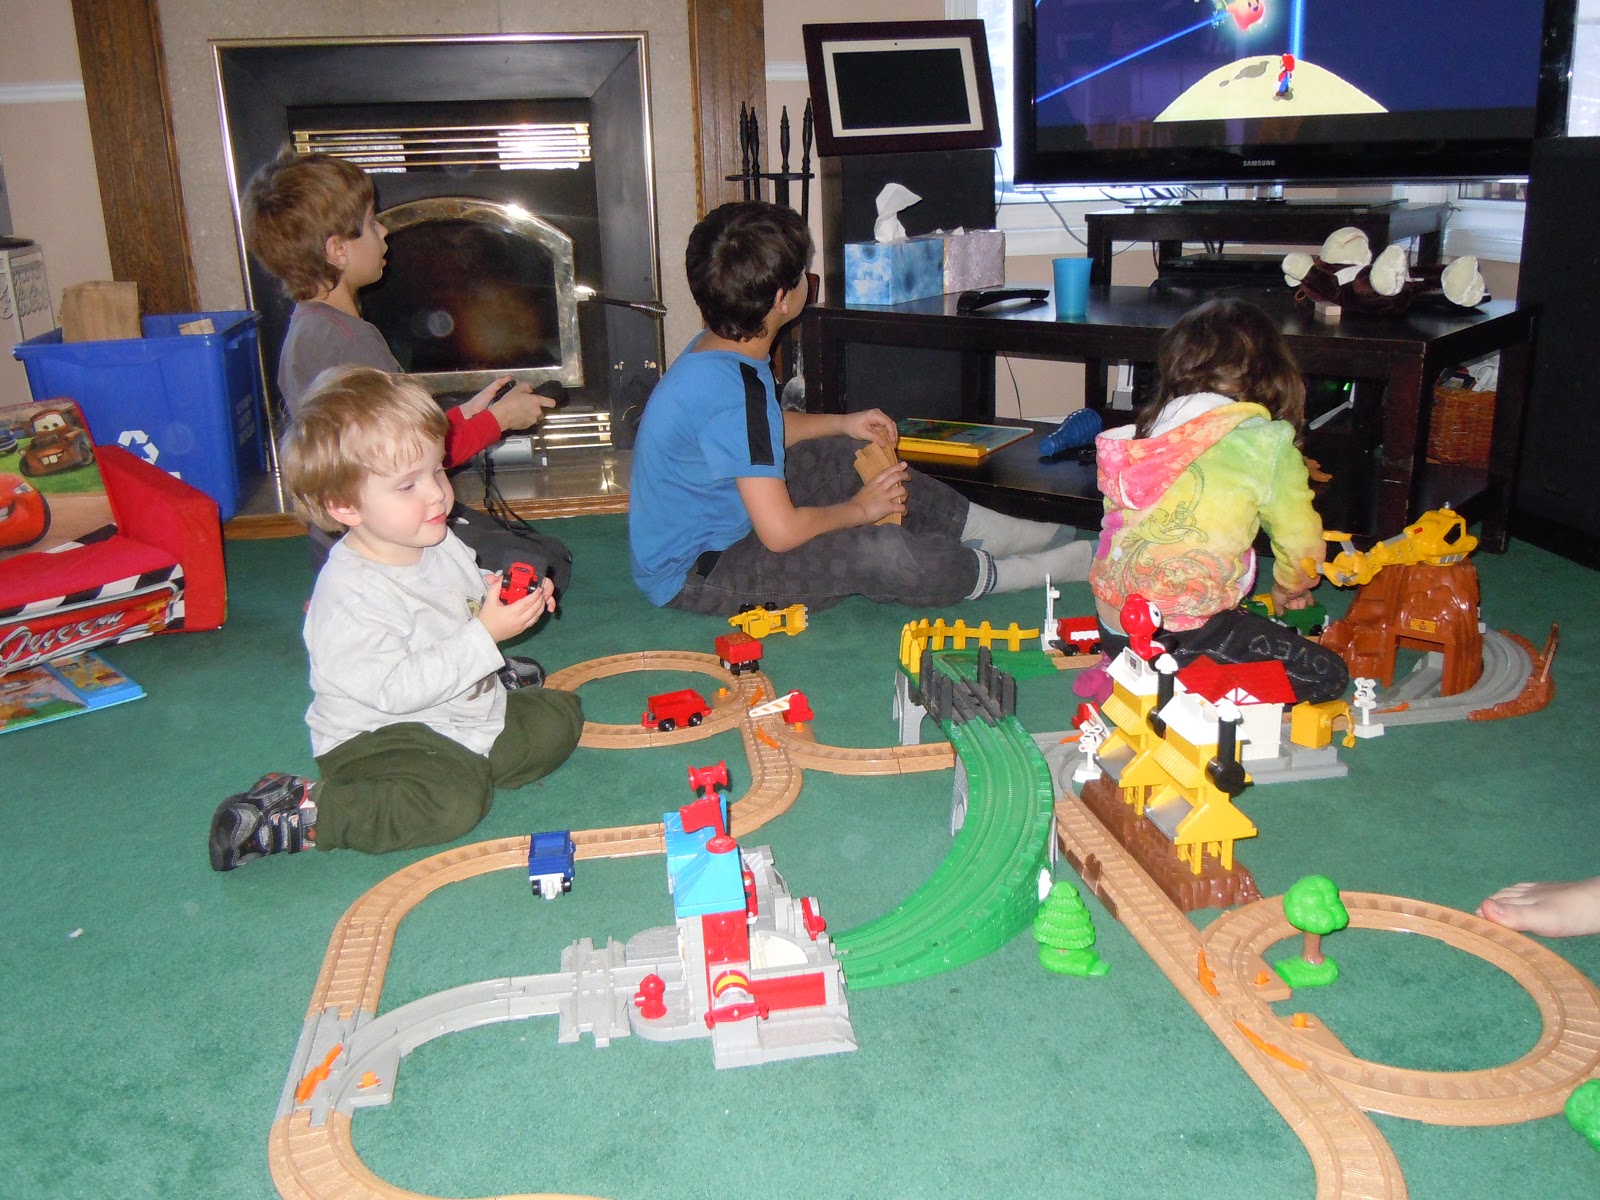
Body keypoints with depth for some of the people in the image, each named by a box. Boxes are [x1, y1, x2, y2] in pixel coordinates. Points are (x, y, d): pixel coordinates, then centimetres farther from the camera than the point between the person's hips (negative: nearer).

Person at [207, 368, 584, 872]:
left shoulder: (441, 545, 0)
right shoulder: (350, 593, -26)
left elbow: (473, 593, 21)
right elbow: (396, 690, -31)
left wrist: (510, 596, -3)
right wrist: (483, 637, -32)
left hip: (471, 713, 9)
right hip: (377, 736, -8)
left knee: (559, 714, 10)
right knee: (454, 801, -31)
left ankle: (460, 768, 0)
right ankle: (300, 813, -17)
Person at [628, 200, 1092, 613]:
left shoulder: (714, 350, 0)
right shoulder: (733, 388, -31)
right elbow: (781, 532, -31)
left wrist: (842, 424, 15)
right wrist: (858, 509, -14)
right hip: (692, 575, -11)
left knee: (849, 457, 13)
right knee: (879, 553, -26)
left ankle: (1011, 532, 19)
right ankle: (1046, 568, -5)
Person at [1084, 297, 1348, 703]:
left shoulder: (1141, 435, 7)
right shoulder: (1267, 444, -7)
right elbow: (1301, 544, 2)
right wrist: (1289, 586, 27)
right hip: (1180, 635, -7)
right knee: (1328, 674, 5)